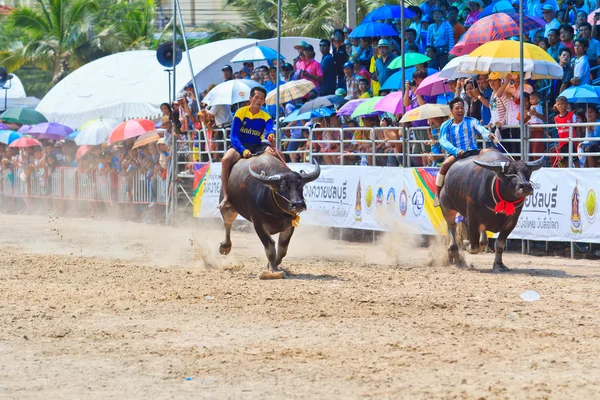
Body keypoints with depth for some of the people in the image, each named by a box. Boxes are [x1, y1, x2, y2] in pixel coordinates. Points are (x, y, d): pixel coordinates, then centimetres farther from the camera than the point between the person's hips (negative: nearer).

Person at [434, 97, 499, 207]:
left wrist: (489, 135, -36)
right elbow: (443, 141, -8)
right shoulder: (446, 126, 7)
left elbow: (481, 129, -11)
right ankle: (438, 195, -23)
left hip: (473, 152, 1)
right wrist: (456, 151, -26)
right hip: (456, 154, -1)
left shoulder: (471, 122, 8)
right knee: (446, 164, -33)